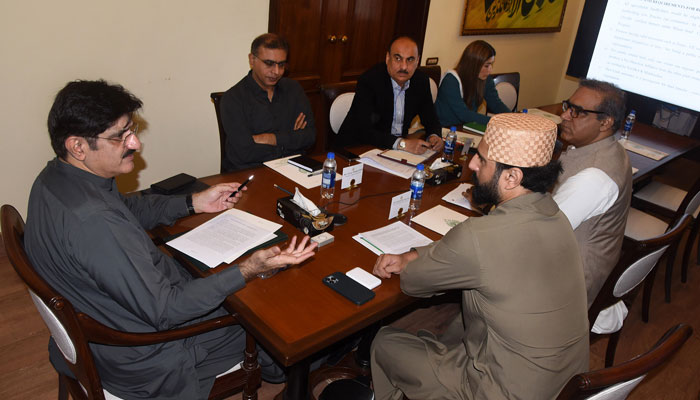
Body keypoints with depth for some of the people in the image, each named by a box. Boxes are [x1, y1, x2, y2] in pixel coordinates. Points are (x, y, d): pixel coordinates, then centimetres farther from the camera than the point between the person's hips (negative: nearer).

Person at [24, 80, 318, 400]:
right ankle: (281, 373, 41)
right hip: (141, 361, -9)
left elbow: (124, 209, 12)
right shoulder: (94, 222, -38)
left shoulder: (56, 177, -6)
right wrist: (247, 271, -34)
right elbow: (163, 311, -32)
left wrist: (194, 203, 6)